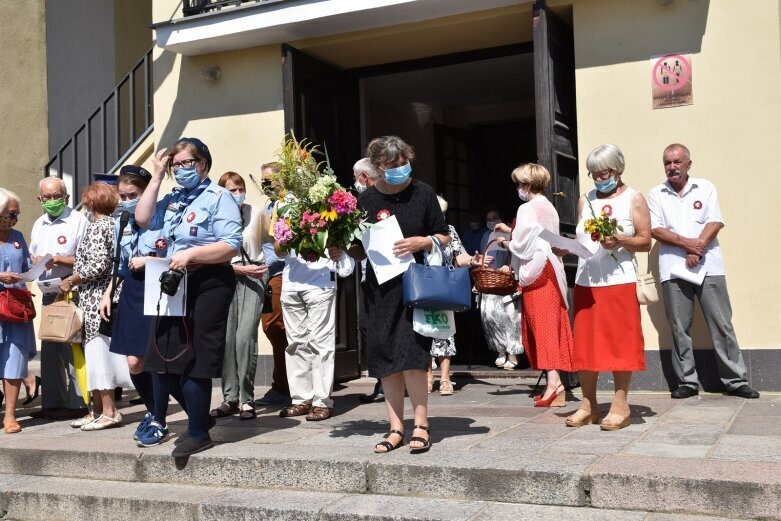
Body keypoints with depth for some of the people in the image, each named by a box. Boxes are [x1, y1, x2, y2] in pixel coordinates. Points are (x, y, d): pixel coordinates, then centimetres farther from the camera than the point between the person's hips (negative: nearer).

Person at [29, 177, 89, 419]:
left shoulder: (78, 220, -7)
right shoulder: (38, 224, 16)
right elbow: (32, 256, 23)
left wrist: (58, 259, -19)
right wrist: (36, 261, 1)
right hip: (48, 293, 8)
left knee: (71, 348, -6)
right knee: (49, 349, 12)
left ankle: (76, 402, 1)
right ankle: (51, 402, 20)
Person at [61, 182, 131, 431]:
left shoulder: (96, 226, -12)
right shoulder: (116, 224, 12)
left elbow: (97, 264, -21)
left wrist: (71, 280, -9)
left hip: (94, 298, -9)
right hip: (110, 295, 9)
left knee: (97, 351, -4)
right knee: (96, 352, 13)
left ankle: (109, 412, -1)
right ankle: (98, 410, 18)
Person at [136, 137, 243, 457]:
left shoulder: (218, 197, -5)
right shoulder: (172, 199, 16)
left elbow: (232, 246, -13)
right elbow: (143, 219, 3)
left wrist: (191, 254, -20)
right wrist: (156, 177, 5)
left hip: (207, 285, -7)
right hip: (174, 285, 8)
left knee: (194, 363, -4)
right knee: (162, 363, 9)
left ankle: (198, 434, 11)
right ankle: (200, 416, 28)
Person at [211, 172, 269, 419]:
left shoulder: (256, 212, 1)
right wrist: (242, 269, -10)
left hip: (255, 276, -1)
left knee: (245, 336, -13)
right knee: (227, 338, -4)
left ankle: (246, 399, -4)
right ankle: (230, 398, 8)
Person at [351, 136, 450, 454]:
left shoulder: (422, 193, 1)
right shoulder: (366, 199, 6)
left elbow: (444, 238, 6)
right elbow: (360, 250, 13)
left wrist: (421, 242, -13)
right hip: (379, 287, 3)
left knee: (411, 355, -11)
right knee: (385, 360, 4)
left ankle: (421, 425, -1)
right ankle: (396, 428, 13)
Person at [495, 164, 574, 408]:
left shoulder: (527, 209, -11)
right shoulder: (549, 208, 15)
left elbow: (521, 247, -13)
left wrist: (505, 243, 5)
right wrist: (511, 231, 27)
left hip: (535, 273, -8)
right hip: (551, 270, 8)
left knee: (542, 326, -9)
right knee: (552, 324, 8)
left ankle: (553, 382, -14)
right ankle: (555, 381, 9)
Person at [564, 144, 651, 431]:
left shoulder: (634, 199, 5)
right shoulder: (585, 200, 17)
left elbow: (645, 242, -1)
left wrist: (620, 241, -18)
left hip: (619, 282, -4)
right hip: (585, 282, 4)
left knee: (619, 343, -3)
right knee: (585, 344, 5)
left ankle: (620, 406, 5)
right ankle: (588, 405, 13)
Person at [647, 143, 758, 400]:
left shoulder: (705, 188, 9)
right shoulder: (656, 194, 9)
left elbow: (716, 222, 0)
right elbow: (656, 230, -1)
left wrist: (698, 248, -14)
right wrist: (686, 243, -14)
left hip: (708, 266, 0)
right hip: (673, 269, 1)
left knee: (722, 324, -1)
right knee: (680, 328, 3)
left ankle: (735, 380, 5)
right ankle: (687, 382, 11)